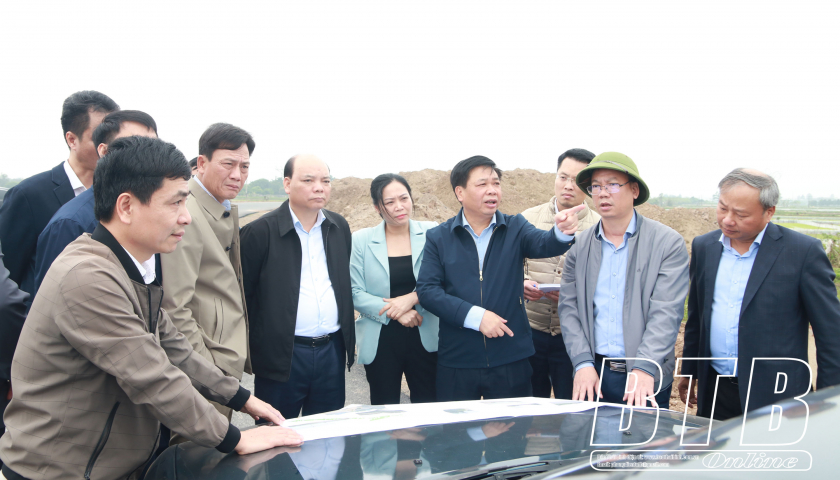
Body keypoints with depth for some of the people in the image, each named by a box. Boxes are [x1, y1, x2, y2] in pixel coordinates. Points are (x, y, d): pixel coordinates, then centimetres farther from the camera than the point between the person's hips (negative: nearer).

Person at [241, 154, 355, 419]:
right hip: (280, 355, -4)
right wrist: (246, 353, -6)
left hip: (332, 350, 5)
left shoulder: (339, 227, 9)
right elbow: (243, 295, -5)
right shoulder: (260, 232, -8)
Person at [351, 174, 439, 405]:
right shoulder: (361, 240, -1)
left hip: (425, 340, 0)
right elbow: (355, 294, -4)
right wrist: (394, 313, -15)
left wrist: (412, 298, -16)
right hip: (381, 342, 0)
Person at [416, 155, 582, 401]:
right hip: (456, 362, -1)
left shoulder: (515, 227, 5)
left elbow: (543, 244, -15)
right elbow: (426, 289, -7)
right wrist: (475, 316, -17)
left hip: (511, 360, 1)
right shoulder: (438, 237, 2)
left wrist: (562, 232, -39)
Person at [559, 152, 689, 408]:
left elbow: (666, 313, -11)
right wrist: (583, 363, -9)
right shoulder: (579, 246, 5)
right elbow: (569, 308, 3)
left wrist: (644, 369, -22)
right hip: (593, 375, 3)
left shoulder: (669, 243, -4)